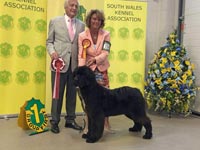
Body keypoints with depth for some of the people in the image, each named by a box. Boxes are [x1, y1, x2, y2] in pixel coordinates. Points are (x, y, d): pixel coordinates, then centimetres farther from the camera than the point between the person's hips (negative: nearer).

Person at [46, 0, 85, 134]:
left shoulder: (81, 25, 10)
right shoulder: (55, 21, 5)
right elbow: (49, 41, 6)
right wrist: (52, 52, -13)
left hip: (75, 65, 3)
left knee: (72, 94, 10)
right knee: (57, 93, 4)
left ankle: (70, 120, 24)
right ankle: (54, 121, 17)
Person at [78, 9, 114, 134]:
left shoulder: (105, 34, -4)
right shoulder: (82, 36, -6)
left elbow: (105, 53, -12)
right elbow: (81, 55, -12)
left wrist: (95, 59, -31)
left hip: (102, 69, 1)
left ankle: (106, 123, 18)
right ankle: (88, 125, 11)